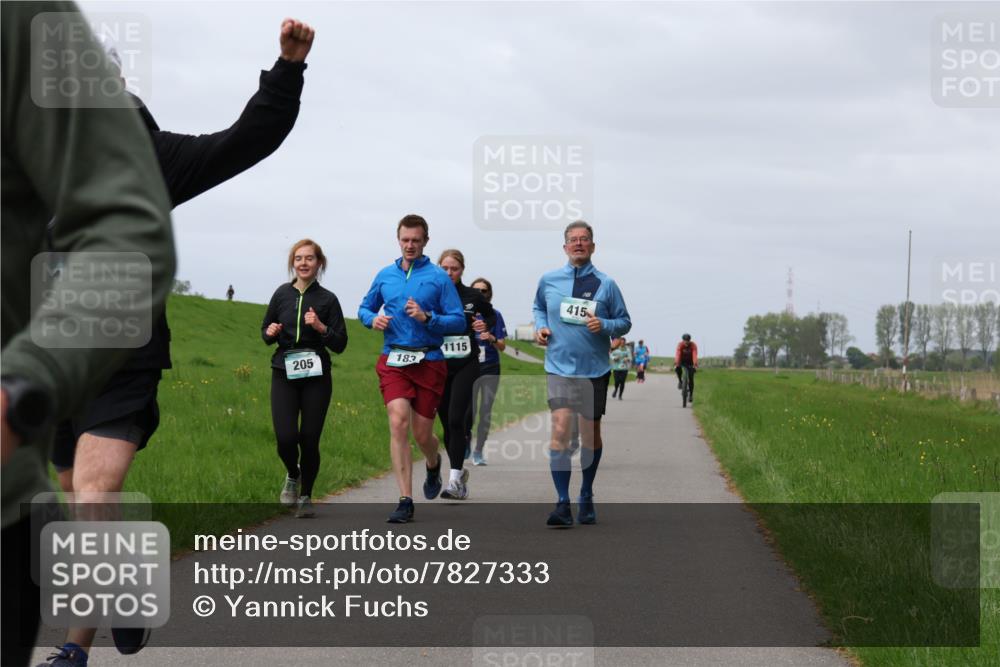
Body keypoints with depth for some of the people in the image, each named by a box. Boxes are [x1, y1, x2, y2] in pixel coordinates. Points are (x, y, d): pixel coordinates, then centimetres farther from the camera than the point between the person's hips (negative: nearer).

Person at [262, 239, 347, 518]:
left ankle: (306, 497, 20)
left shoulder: (327, 299, 0)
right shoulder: (282, 294, 4)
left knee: (309, 439, -1)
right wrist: (271, 333, -8)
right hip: (284, 374, 1)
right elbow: (266, 332, 15)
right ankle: (293, 476, 24)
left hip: (316, 377, -1)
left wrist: (321, 327, -16)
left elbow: (340, 344, 0)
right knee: (286, 438, -10)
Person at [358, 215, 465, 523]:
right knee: (398, 423, -15)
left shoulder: (439, 277, -1)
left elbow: (459, 321, -3)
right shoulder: (385, 275, 10)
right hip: (393, 362, 2)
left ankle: (433, 465, 43)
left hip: (429, 362, -2)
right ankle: (405, 501, -13)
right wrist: (373, 319, 0)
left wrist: (427, 318, -18)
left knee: (422, 434, 5)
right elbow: (365, 308, 23)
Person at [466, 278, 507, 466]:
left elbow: (502, 346, 2)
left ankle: (478, 451, 12)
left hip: (490, 367, 1)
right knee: (469, 408, -12)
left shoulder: (494, 315, 3)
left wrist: (492, 339, -17)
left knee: (486, 411, 2)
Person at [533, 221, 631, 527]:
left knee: (591, 433, 11)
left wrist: (604, 325, -15)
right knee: (560, 430, -16)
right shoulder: (548, 280, 4)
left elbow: (625, 322, 5)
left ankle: (586, 498, 28)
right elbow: (539, 307, 23)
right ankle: (562, 503, -16)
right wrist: (540, 327, 3)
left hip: (594, 368, 1)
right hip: (559, 366, -1)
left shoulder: (606, 284, 0)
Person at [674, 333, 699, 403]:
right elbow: (677, 354, -38)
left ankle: (691, 394, 5)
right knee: (677, 368, -33)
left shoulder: (693, 345, -26)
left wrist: (695, 364, -53)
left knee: (691, 378, -8)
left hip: (690, 362, 0)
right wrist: (676, 363, -52)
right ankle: (680, 381, -8)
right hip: (682, 361, 0)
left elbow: (694, 355, -39)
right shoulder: (680, 345, -26)